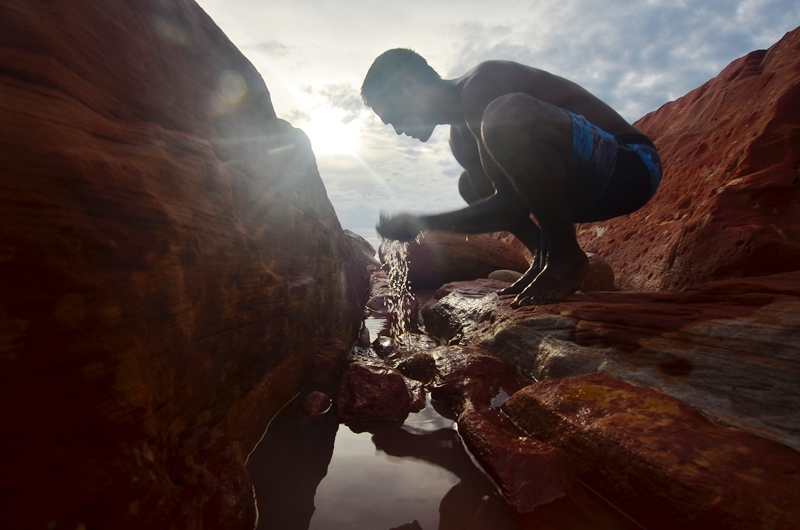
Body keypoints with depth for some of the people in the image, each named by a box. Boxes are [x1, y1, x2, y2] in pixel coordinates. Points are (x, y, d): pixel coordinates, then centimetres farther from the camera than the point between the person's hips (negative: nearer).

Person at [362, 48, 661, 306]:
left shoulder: (479, 85, -18)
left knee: (507, 115, -33)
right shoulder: (459, 138, 10)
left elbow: (510, 208, -24)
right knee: (470, 185, 16)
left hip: (631, 166, -9)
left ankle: (567, 258, -17)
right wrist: (420, 222, 2)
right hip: (587, 187, 9)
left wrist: (422, 223, -17)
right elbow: (502, 204, 8)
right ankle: (544, 260, 4)